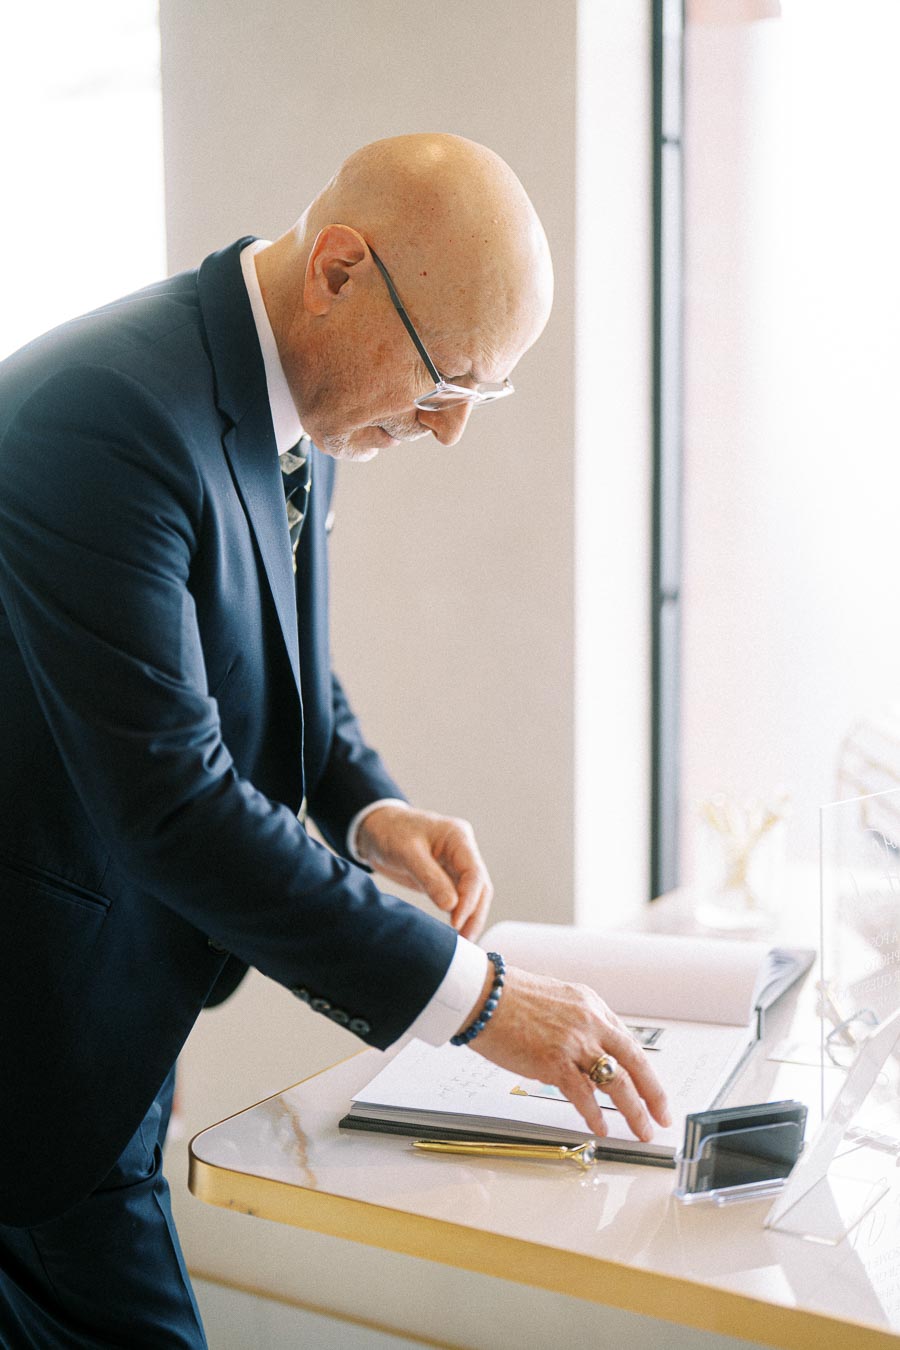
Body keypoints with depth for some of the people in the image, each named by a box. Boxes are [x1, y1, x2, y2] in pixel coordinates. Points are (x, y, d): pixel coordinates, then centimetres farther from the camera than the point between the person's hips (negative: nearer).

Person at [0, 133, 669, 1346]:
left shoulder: (293, 406, 2)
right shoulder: (106, 410, -27)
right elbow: (168, 797, -30)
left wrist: (371, 809, -4)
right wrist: (468, 989, -25)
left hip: (121, 995, 8)